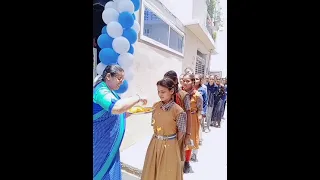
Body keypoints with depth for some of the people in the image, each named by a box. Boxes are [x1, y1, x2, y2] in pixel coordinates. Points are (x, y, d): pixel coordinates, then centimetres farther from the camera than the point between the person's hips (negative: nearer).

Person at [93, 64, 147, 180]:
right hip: (102, 142, -9)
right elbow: (116, 108, -39)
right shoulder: (101, 90, -20)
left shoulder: (109, 91, 9)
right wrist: (137, 98, -27)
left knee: (111, 170, 20)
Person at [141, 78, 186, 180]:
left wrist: (172, 143, 4)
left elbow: (181, 131, -9)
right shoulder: (156, 106, -4)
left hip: (169, 146, -5)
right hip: (155, 143, 5)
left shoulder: (178, 110, -20)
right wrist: (157, 138, 8)